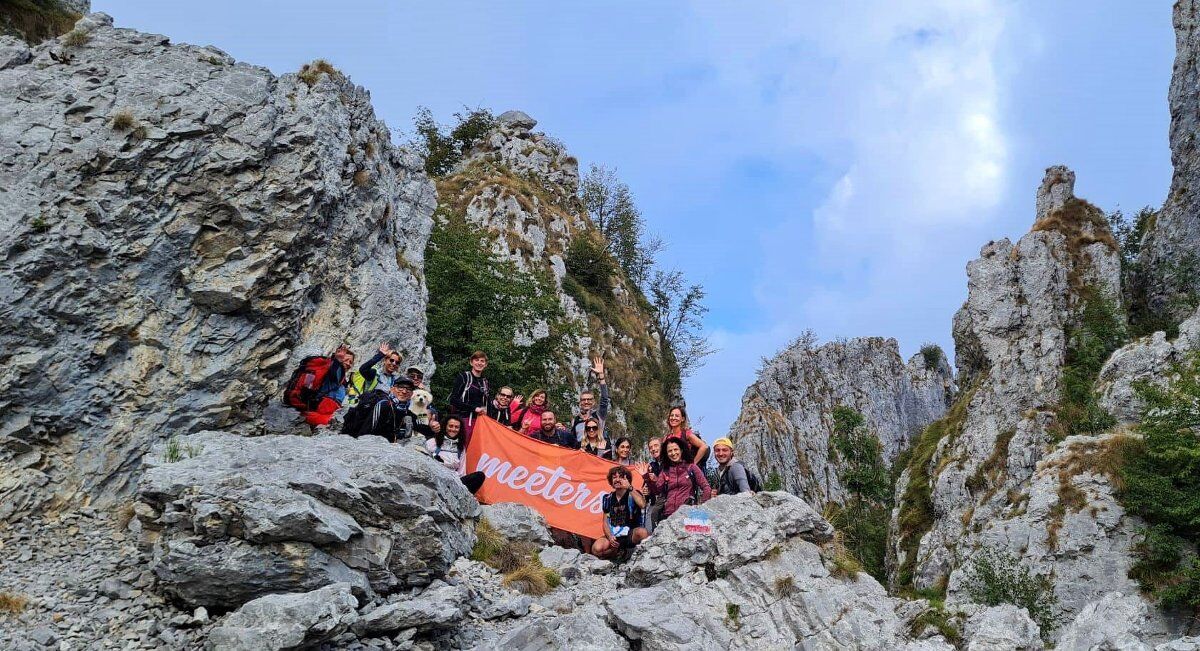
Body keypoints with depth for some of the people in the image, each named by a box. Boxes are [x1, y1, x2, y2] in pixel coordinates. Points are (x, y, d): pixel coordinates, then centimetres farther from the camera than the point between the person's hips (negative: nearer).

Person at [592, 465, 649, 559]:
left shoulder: (633, 495, 1)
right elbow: (606, 521, 9)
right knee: (596, 549, -25)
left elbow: (642, 505, -23)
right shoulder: (608, 498, 12)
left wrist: (629, 488, -24)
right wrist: (610, 537, -9)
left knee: (642, 532, -38)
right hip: (613, 535, 4)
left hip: (631, 534, -3)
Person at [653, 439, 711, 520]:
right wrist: (653, 480, -17)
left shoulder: (691, 467, 6)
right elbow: (657, 490, 1)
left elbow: (706, 488, 2)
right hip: (668, 514, 2)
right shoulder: (665, 472, 14)